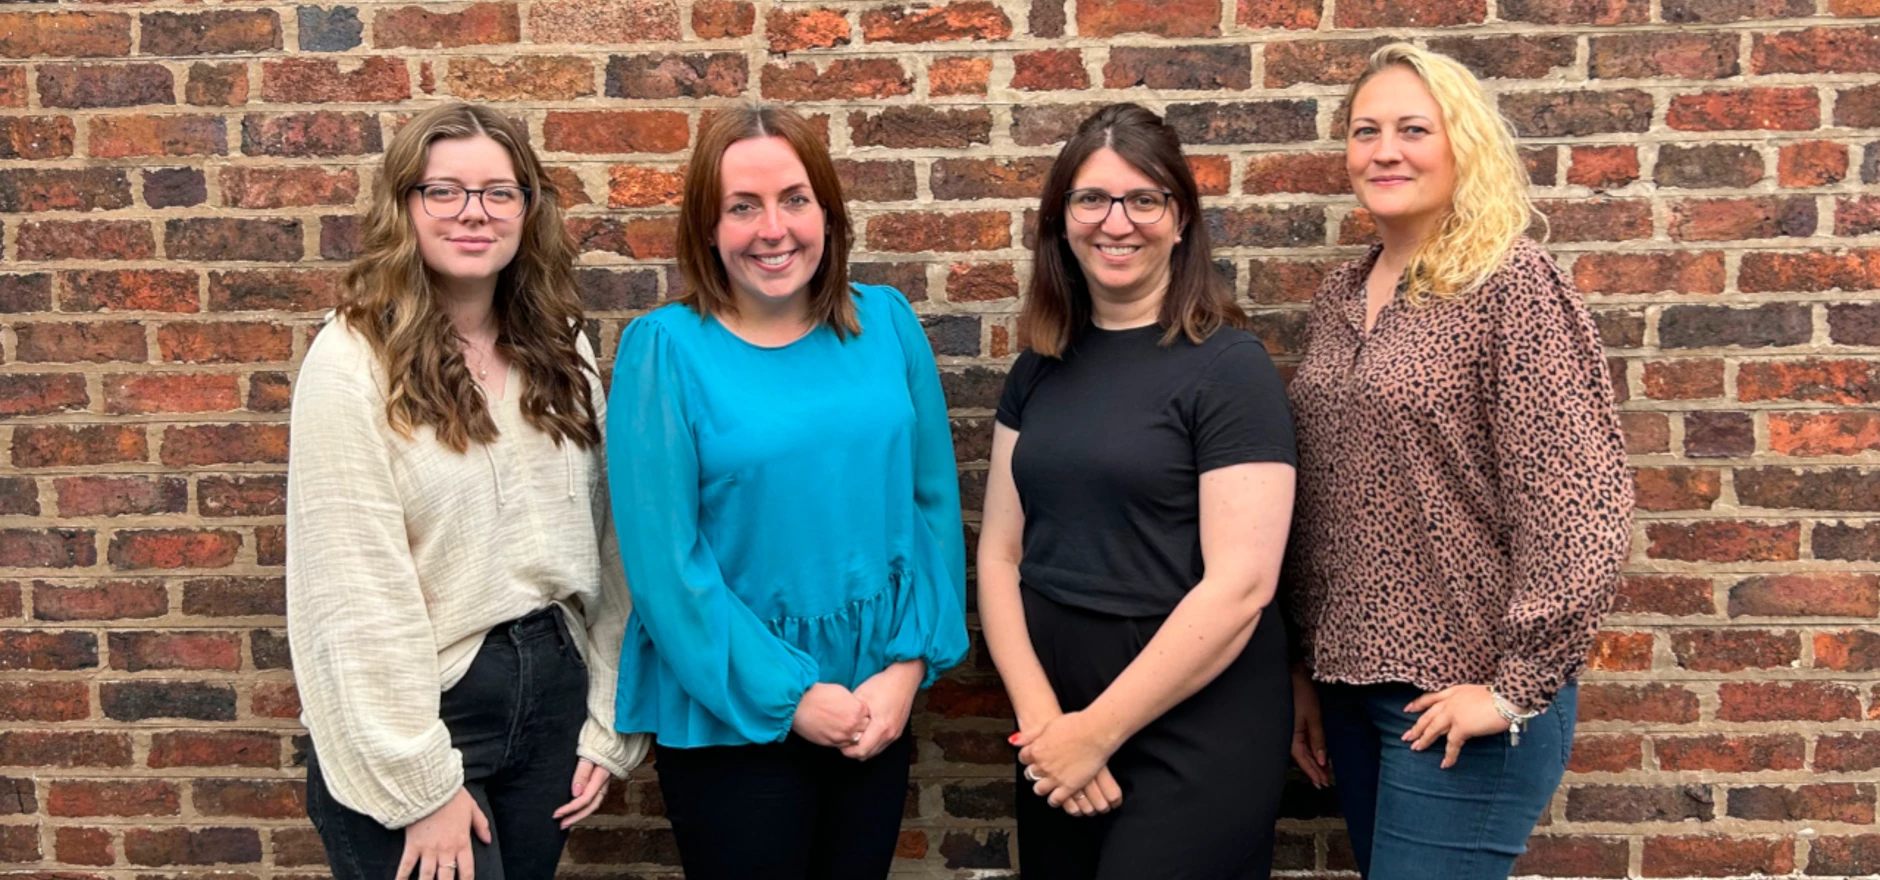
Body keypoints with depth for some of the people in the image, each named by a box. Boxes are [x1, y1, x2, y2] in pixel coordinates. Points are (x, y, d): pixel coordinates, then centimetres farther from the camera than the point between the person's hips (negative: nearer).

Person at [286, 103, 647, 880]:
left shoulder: (561, 355, 6)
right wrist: (421, 783, -16)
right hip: (413, 716, -5)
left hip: (551, 692, 6)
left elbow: (604, 545, 7)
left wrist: (608, 723, 4)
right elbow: (358, 594, -15)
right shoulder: (353, 362, -11)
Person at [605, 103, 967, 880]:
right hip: (732, 714, -3)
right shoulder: (665, 349, -11)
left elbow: (933, 503, 2)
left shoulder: (887, 323, 0)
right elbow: (663, 558, -14)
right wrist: (789, 696, -14)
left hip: (878, 701, 4)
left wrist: (910, 664, -7)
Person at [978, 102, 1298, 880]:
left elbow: (1240, 585, -17)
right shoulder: (1040, 367, 6)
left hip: (1193, 737, -5)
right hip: (1055, 730, 5)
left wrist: (1097, 732, -13)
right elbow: (1000, 552, 5)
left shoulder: (1228, 366, -11)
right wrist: (1041, 717, -8)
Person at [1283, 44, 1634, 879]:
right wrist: (1305, 666, 13)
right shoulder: (1338, 298, 8)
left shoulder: (1513, 287, -11)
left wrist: (1518, 685, -16)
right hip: (1350, 686, 6)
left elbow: (1581, 507, -16)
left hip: (1460, 699, -6)